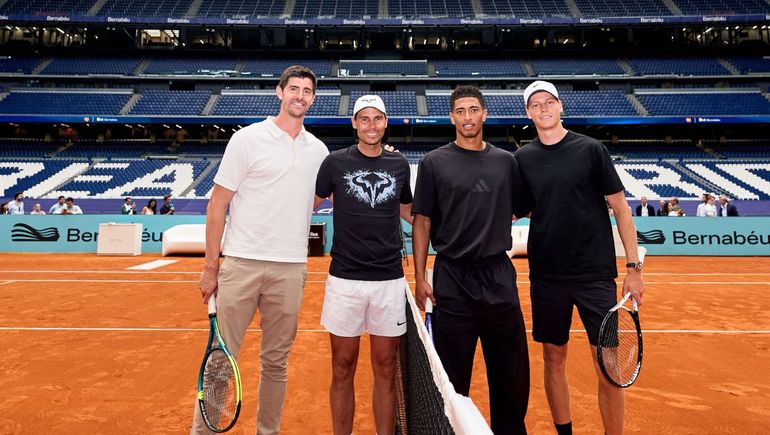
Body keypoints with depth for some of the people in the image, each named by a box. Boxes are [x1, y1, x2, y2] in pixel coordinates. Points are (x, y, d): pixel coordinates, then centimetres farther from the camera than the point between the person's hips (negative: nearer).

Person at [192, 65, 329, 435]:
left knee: (276, 362, 12)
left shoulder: (318, 150, 11)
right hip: (241, 263, -3)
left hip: (290, 269, 3)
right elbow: (217, 205, -1)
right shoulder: (248, 139, 0)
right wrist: (210, 266, -4)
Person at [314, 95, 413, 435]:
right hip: (345, 279, -1)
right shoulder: (335, 162, 1)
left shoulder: (399, 165, 8)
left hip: (389, 280, 2)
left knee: (385, 370, 10)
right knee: (342, 370, 9)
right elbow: (310, 204, 10)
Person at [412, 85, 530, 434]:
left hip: (499, 275, 3)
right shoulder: (434, 163, 1)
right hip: (452, 278, -2)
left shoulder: (506, 161, 9)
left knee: (512, 370, 12)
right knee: (453, 373, 8)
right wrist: (420, 278, -5)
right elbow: (422, 222, 0)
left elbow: (521, 211, 17)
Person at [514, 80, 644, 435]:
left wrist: (633, 266, -2)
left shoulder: (591, 149, -1)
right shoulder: (522, 158, 5)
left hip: (596, 274, -2)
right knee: (553, 360, 11)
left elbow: (620, 207, 1)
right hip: (546, 276, 2)